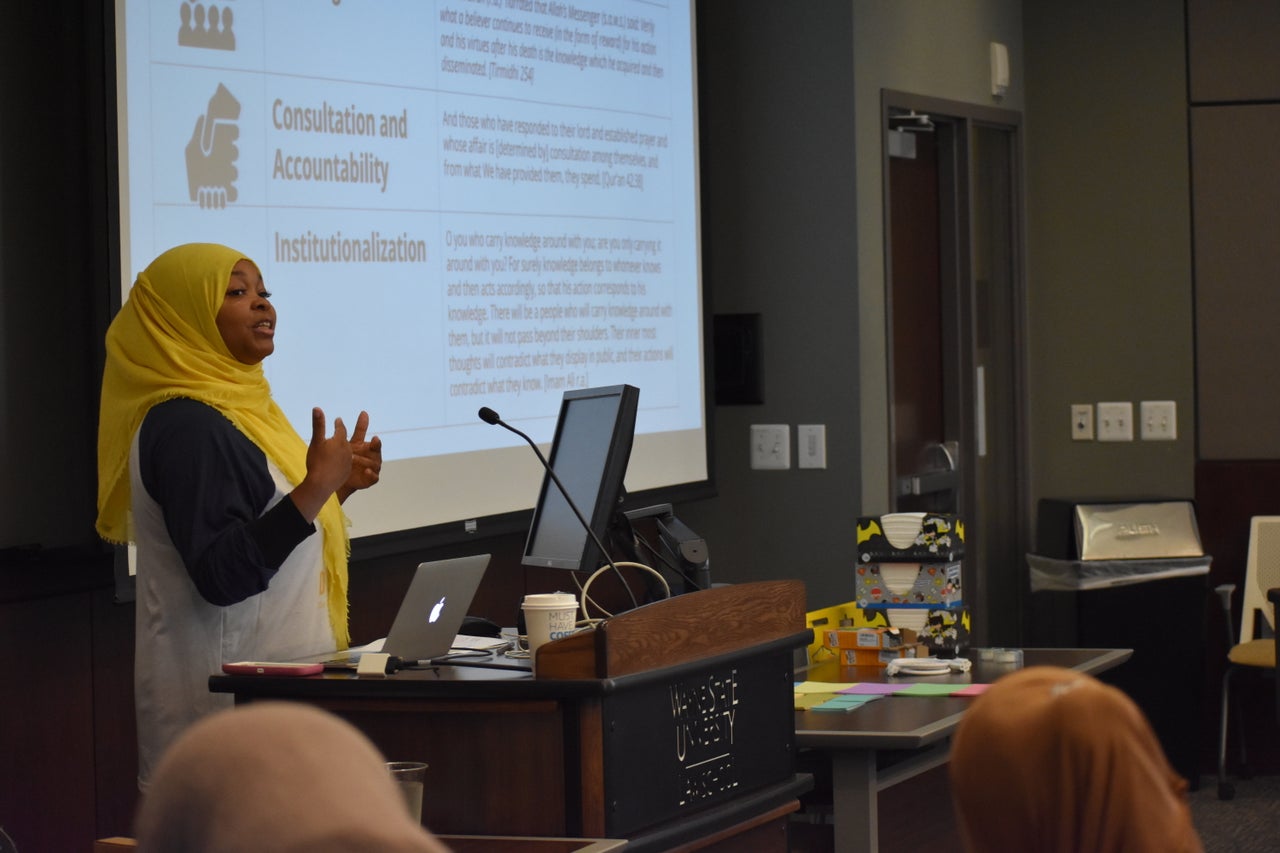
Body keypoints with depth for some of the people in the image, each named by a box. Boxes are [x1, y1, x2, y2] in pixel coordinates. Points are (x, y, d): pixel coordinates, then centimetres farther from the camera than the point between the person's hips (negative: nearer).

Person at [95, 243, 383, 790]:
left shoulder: (232, 407, 16)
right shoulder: (185, 427, -15)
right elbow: (221, 575, -23)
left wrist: (338, 486, 14)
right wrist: (315, 489, -25)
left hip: (271, 685, 10)